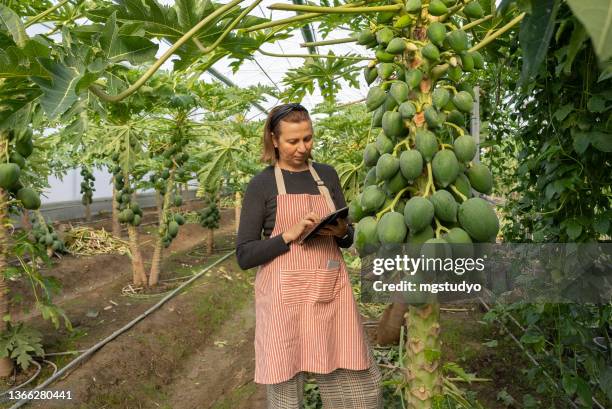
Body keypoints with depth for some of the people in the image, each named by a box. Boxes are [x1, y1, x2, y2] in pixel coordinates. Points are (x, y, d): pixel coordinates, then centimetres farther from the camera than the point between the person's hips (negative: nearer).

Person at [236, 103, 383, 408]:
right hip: (285, 296, -3)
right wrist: (290, 235, -18)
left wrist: (341, 232, -6)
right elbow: (244, 255, -6)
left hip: (332, 291, 4)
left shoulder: (327, 175, 10)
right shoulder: (261, 185, -2)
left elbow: (348, 239, 17)